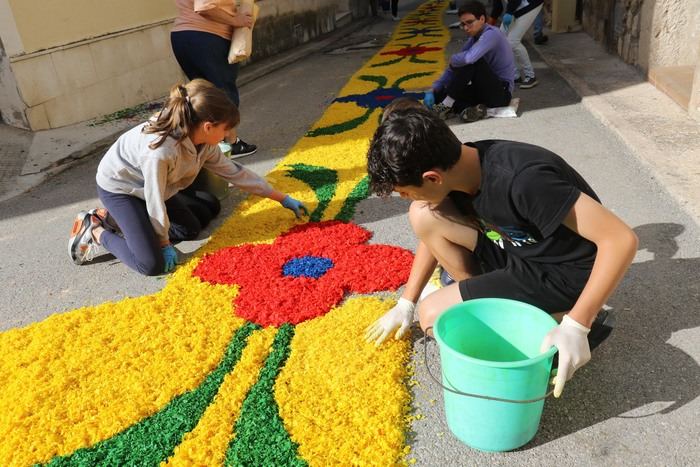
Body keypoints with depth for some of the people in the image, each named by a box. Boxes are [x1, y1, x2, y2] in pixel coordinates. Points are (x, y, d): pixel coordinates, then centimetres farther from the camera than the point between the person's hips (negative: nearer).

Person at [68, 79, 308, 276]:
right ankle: (95, 231, 7)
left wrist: (284, 199, 2)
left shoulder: (203, 143, -13)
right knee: (152, 263, -16)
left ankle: (113, 218, 17)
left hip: (144, 186, 8)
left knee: (191, 228, 12)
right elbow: (155, 200, -26)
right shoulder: (160, 149, -38)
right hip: (118, 187, -8)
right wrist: (164, 243, -12)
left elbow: (234, 172, -2)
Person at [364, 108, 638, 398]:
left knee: (434, 315, -14)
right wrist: (405, 304, 9)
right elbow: (434, 232, 8)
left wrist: (576, 326, -33)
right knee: (423, 216, -8)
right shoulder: (460, 164, -10)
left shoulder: (523, 180, -35)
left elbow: (622, 240, -32)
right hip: (517, 251, 7)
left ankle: (559, 321, -2)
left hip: (563, 274, -7)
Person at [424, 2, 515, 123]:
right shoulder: (473, 39, 8)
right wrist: (433, 90, -2)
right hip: (484, 90, 8)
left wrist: (452, 59, -13)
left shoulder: (491, 34, -17)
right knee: (440, 94, -1)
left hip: (501, 93, -8)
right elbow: (453, 68, 9)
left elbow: (468, 58, -35)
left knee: (470, 61, -30)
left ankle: (447, 106, -21)